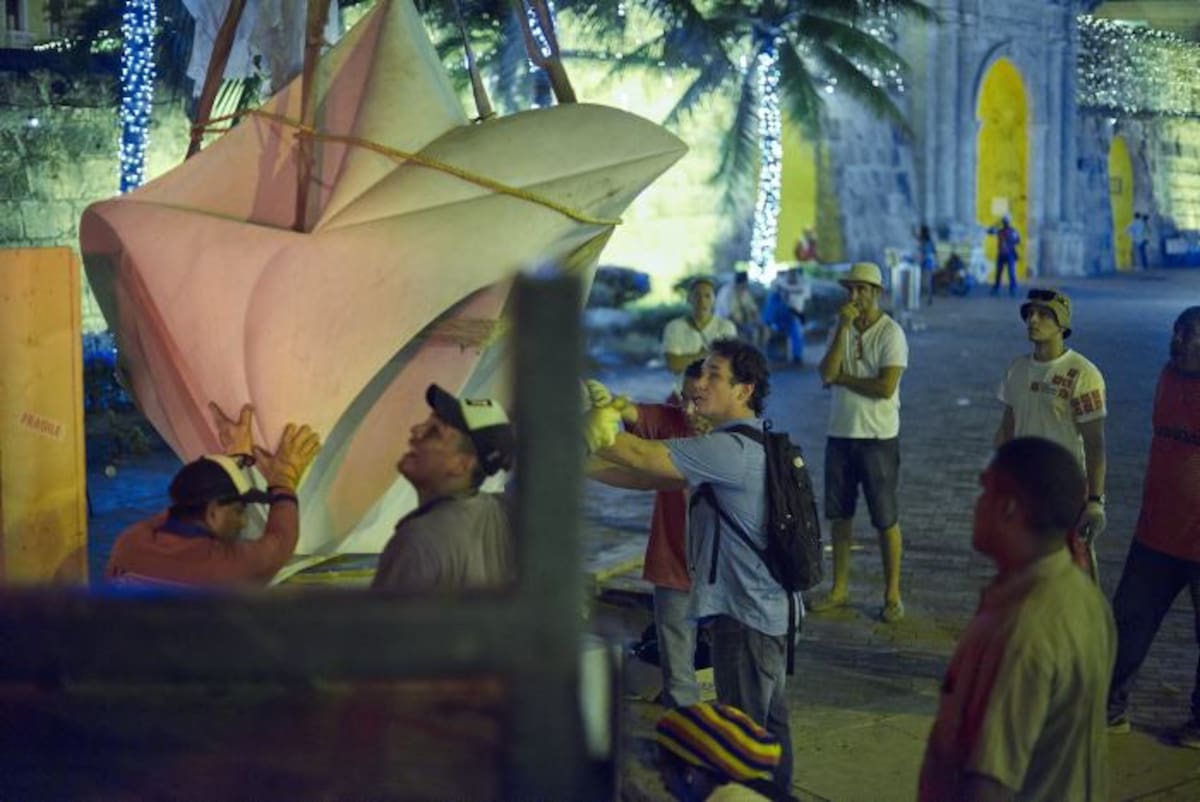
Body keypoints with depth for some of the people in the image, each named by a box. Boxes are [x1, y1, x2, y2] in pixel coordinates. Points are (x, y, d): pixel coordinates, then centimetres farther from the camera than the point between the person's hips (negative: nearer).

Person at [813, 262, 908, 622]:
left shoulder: (890, 333, -9)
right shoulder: (841, 330, 7)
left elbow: (886, 387, -20)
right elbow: (826, 374, -9)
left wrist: (842, 378, -9)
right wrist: (844, 328, -13)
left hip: (878, 437, -6)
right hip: (840, 433, 6)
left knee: (885, 519, 0)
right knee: (840, 514, 12)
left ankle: (892, 595, 8)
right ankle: (839, 589, 23)